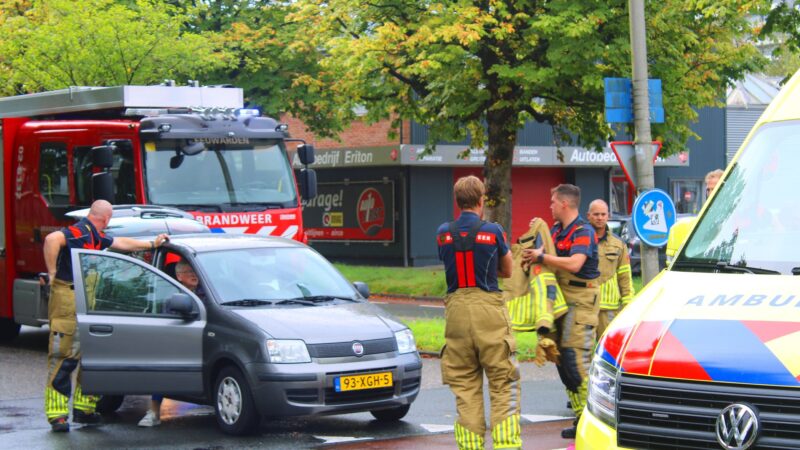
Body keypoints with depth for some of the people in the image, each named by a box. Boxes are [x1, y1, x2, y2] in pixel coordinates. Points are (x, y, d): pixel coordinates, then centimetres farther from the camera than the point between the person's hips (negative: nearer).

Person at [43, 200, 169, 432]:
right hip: (68, 300, -10)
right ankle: (57, 414, -9)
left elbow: (121, 243, 32)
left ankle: (84, 408, 20)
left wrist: (152, 244, 40)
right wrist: (52, 273, -24)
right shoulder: (79, 232, -15)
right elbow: (52, 239, -32)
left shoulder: (94, 236, 17)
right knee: (63, 358, -10)